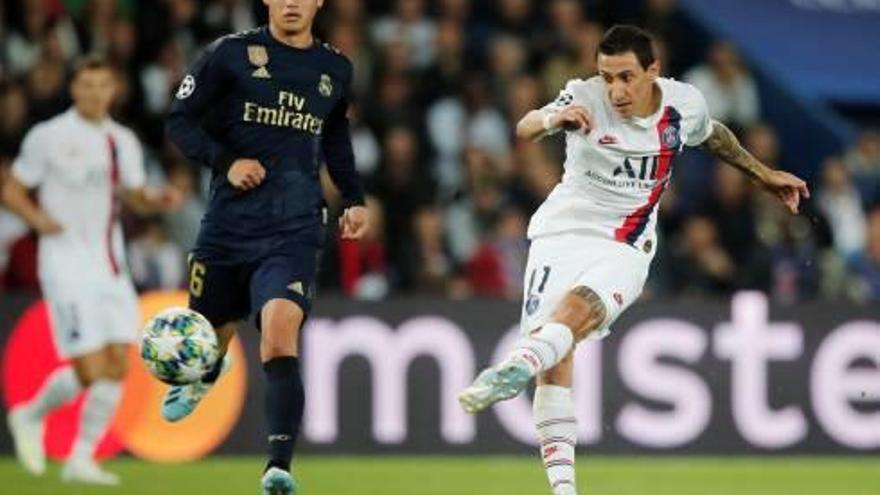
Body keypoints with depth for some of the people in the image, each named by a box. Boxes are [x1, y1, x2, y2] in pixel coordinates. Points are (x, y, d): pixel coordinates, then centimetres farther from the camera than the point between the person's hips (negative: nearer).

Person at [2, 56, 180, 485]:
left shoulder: (123, 141, 11)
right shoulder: (47, 137, -5)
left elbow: (136, 197, 21)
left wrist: (159, 200, -1)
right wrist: (38, 218, -20)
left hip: (111, 266, 6)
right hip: (66, 264, -6)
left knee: (117, 365, -3)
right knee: (90, 367, -12)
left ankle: (81, 460, 7)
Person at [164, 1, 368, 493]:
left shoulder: (335, 69, 11)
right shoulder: (231, 53, 0)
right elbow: (181, 121, 1)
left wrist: (355, 198, 18)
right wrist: (225, 162, -14)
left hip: (295, 231, 0)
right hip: (228, 224, 0)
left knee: (280, 338, -22)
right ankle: (204, 378, 54)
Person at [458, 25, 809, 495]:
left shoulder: (684, 104, -3)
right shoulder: (586, 97, -12)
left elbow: (713, 135, 22)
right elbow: (525, 128, -31)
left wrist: (764, 174, 31)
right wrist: (552, 119, -54)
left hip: (626, 248, 1)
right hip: (563, 231, -1)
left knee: (578, 309, -31)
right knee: (555, 357, -14)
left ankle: (513, 368, -55)